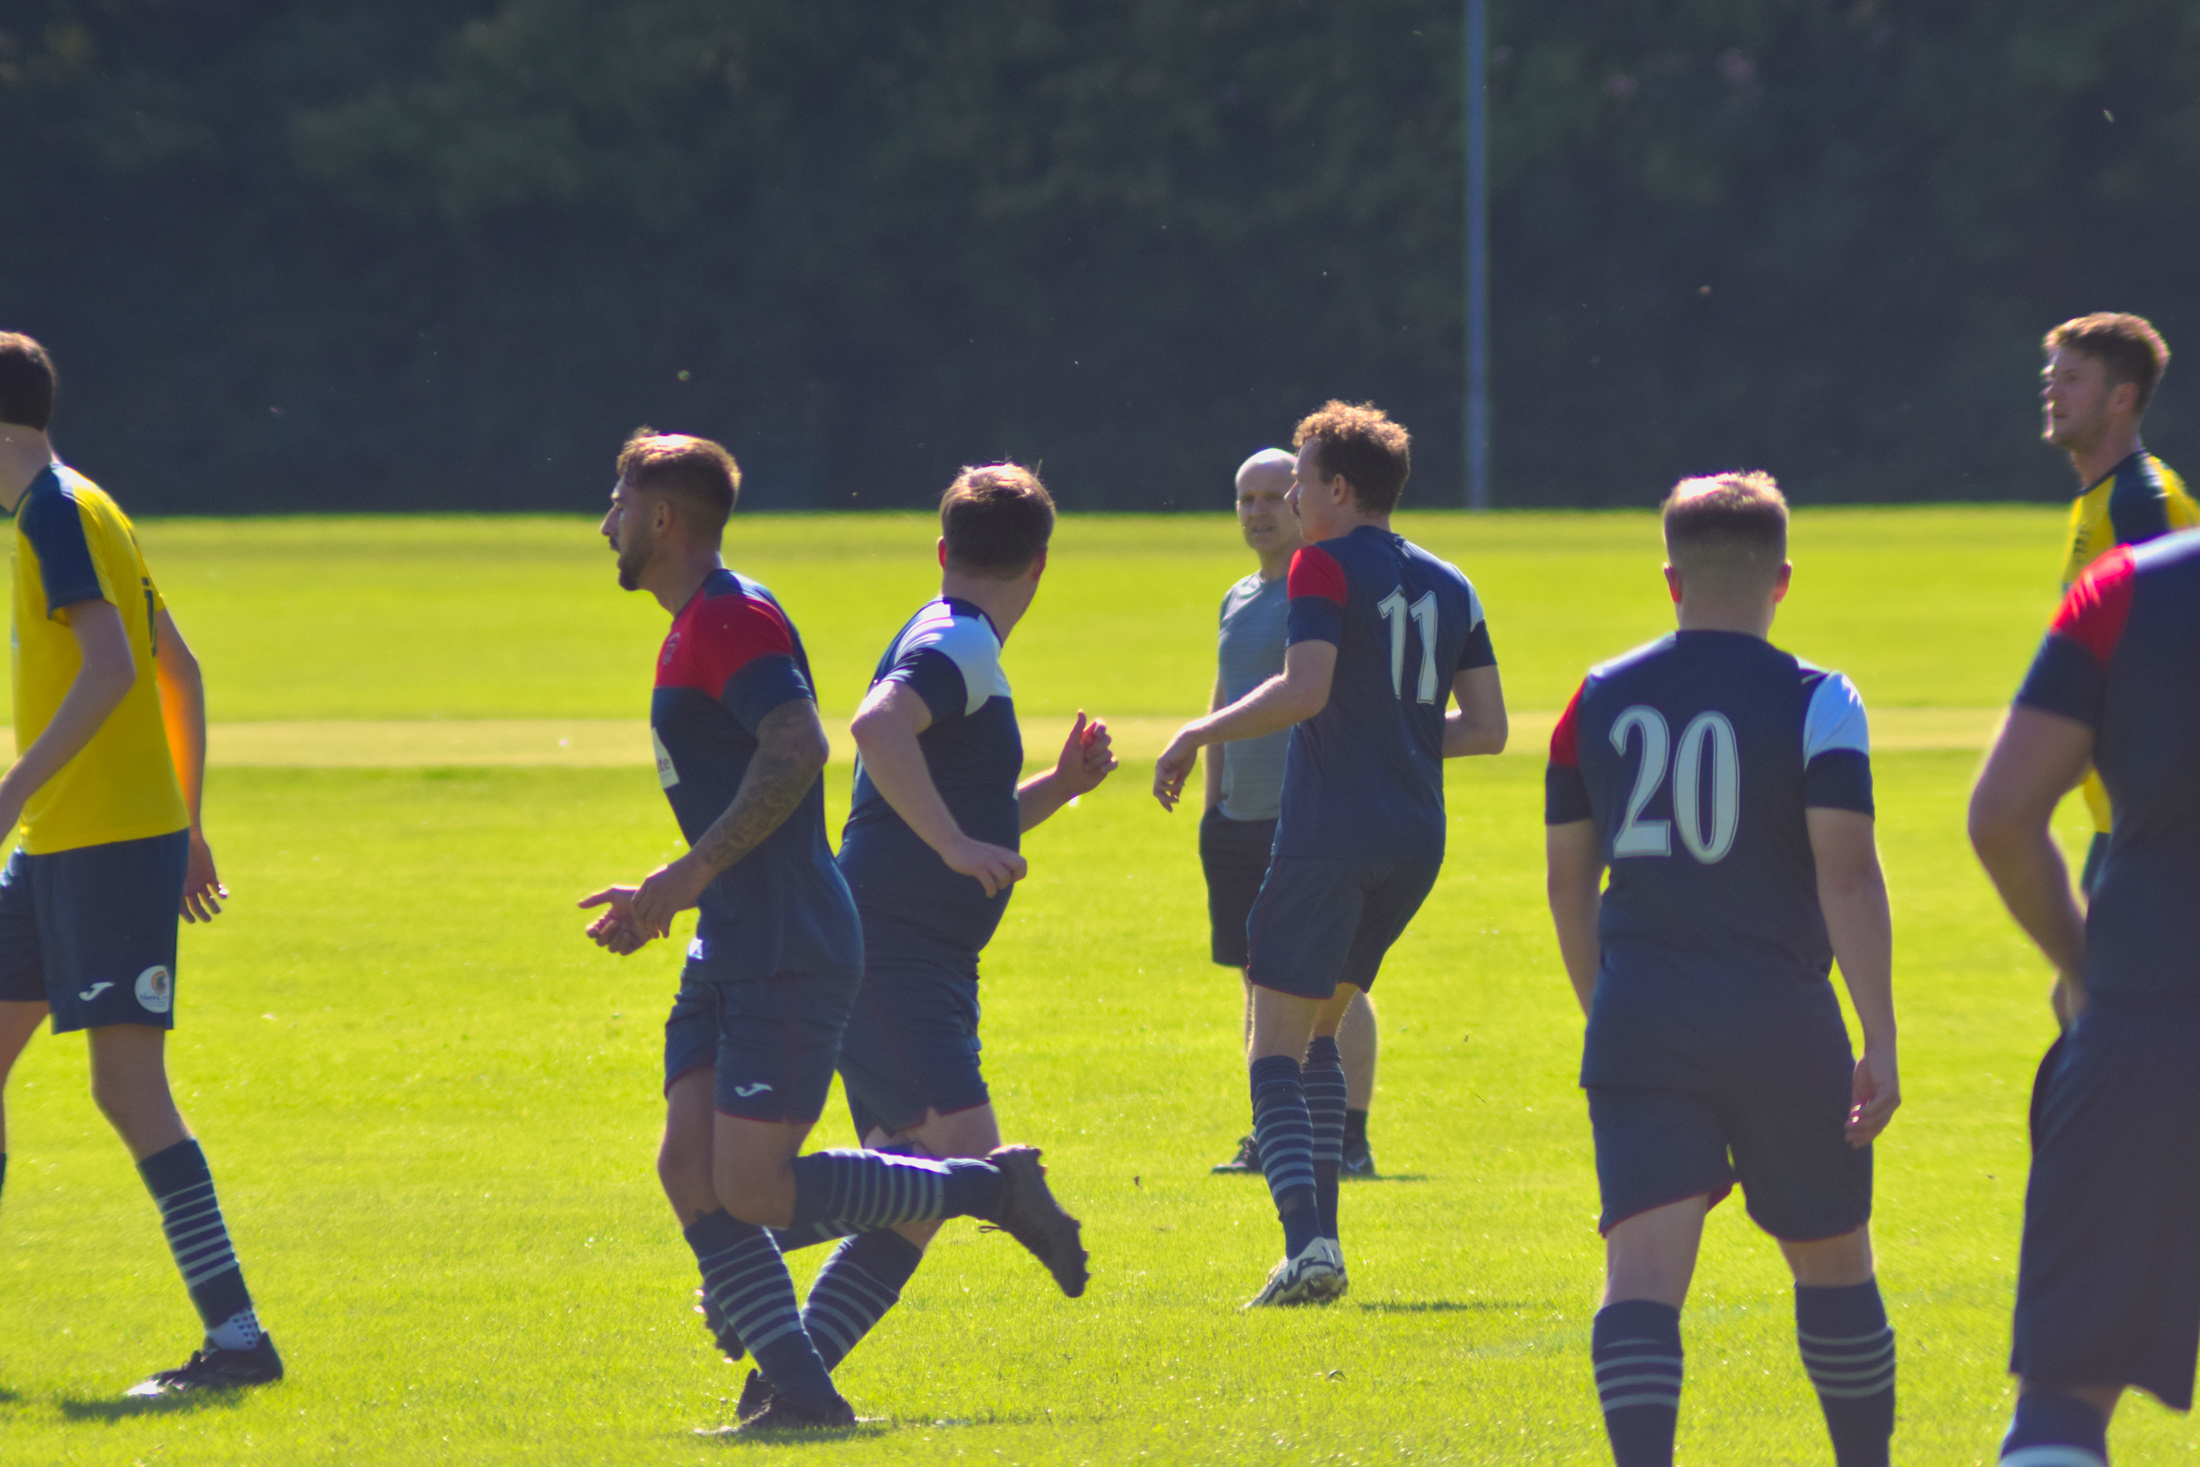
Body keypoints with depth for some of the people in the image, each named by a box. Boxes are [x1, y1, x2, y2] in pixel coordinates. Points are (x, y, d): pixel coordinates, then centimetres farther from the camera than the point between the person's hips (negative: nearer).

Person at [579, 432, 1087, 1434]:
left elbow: (798, 748, -25)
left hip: (789, 954, -10)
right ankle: (800, 1391, -5)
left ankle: (991, 1188, 1)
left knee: (752, 1189, -13)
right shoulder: (693, 631, 21)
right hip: (733, 952, 10)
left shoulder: (729, 620, -11)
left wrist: (691, 873, -23)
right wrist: (663, 901, 21)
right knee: (690, 1170, -2)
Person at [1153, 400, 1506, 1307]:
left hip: (1329, 832, -7)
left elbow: (1304, 690, -21)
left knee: (1276, 1048, -5)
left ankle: (1307, 1247, -21)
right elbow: (1487, 728, 11)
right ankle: (1320, 1234, 15)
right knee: (1316, 1030, 21)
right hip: (1416, 836, 7)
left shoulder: (1327, 566, -7)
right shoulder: (1448, 587, 13)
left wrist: (1197, 735, -11)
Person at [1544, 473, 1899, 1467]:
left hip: (1638, 1023, 2)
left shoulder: (1599, 701, 8)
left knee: (1643, 1269, -8)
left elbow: (1569, 884, 14)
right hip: (1781, 1022, -2)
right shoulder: (1814, 703, -4)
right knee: (1831, 1259, 17)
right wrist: (1879, 1041, -14)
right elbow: (1847, 872, -14)